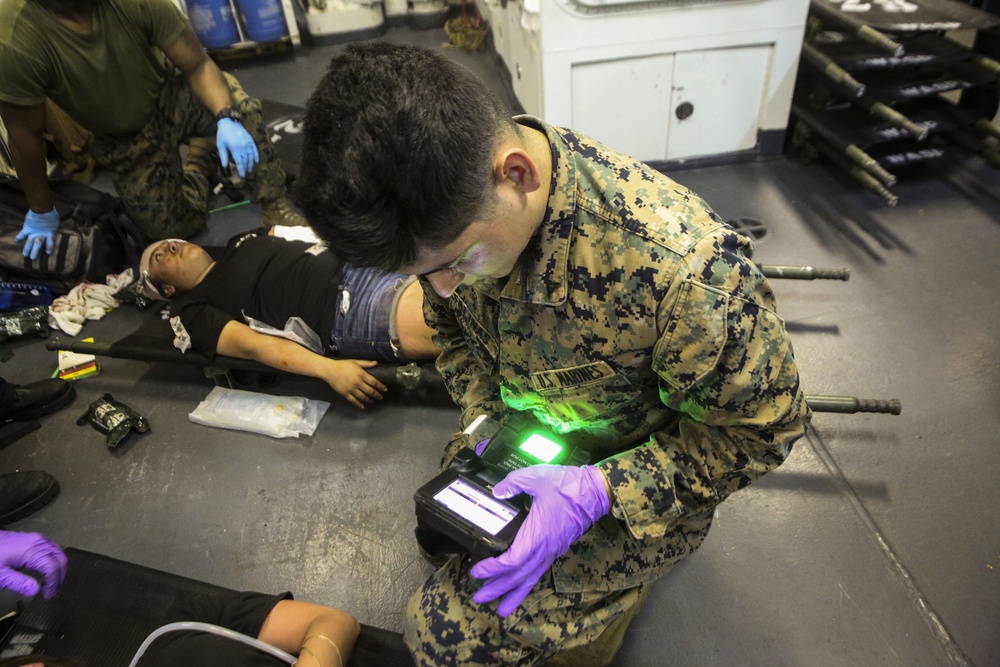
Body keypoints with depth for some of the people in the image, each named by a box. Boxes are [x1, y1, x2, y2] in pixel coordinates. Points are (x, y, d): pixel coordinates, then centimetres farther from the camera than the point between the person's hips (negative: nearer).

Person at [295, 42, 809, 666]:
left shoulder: (683, 263, -39)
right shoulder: (454, 208, -18)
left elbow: (765, 424, -22)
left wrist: (598, 490, -30)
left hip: (643, 488, -5)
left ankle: (624, 576, 16)